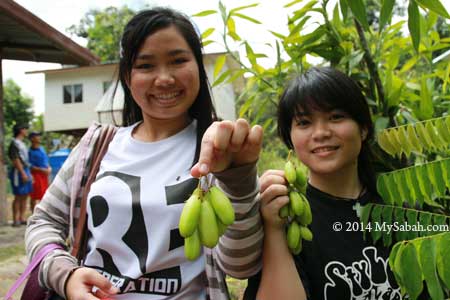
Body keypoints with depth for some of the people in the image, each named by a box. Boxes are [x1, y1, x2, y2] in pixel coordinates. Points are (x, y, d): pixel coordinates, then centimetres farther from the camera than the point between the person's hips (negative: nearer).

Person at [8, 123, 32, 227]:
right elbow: (15, 159, -17)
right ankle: (16, 220, -1)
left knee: (24, 196, 9)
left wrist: (28, 173, 19)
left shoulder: (22, 143, 18)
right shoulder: (14, 143, -10)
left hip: (25, 171, 9)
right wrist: (23, 173, -22)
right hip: (18, 172, -9)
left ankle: (22, 218, 14)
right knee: (18, 196, -6)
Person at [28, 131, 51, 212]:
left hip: (44, 174, 8)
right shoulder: (30, 151, -12)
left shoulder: (41, 148, 11)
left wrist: (49, 168, 4)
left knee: (44, 195, 14)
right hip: (36, 174, -8)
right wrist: (41, 169, -20)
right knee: (34, 196, -3)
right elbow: (30, 166, -15)